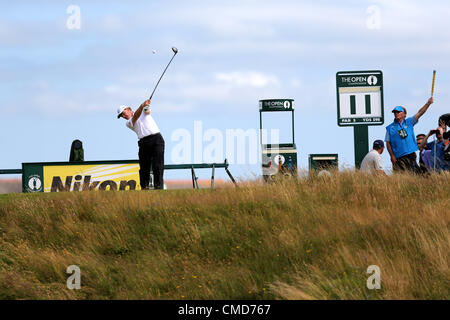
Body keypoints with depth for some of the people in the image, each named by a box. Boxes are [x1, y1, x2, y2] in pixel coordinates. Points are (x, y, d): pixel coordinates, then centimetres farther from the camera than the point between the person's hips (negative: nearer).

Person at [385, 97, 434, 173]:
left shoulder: (409, 122, 11)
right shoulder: (390, 128, 6)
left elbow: (419, 113, 2)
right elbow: (388, 143, 3)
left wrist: (428, 103, -10)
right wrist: (392, 156, -6)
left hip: (411, 155, 2)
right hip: (398, 158, -2)